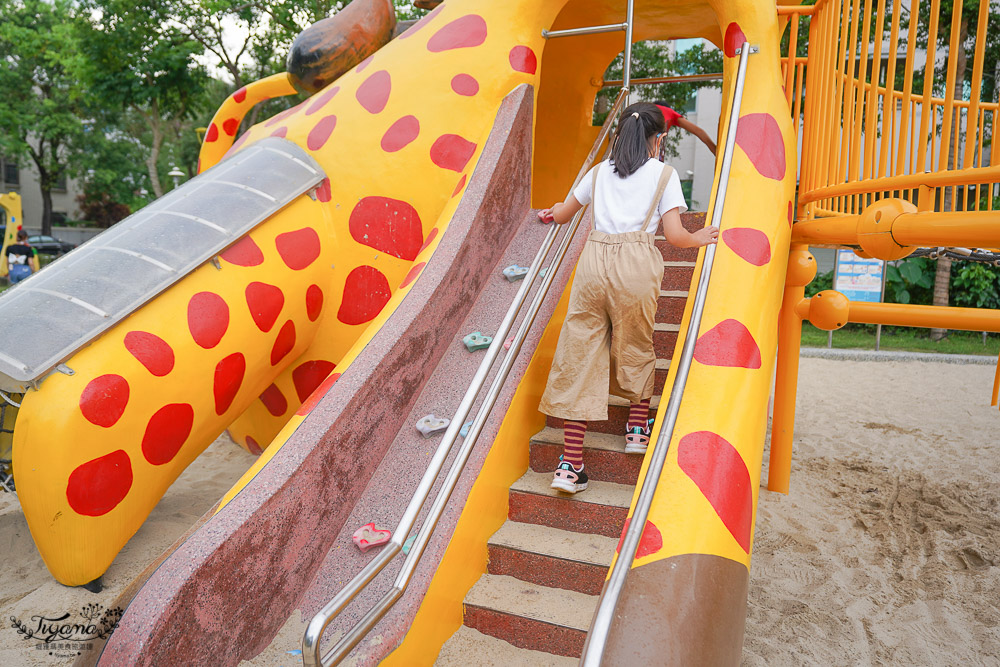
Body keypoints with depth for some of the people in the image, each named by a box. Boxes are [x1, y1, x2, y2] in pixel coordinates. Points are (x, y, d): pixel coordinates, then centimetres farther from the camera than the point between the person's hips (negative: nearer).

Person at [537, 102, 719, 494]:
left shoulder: (599, 172, 20)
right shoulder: (663, 174, 11)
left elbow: (561, 215, 30)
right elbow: (674, 235, 2)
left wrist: (549, 214, 53)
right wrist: (699, 239, 22)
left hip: (594, 259, 2)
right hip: (636, 265, -2)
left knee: (579, 356, 1)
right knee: (636, 348, 20)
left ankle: (571, 464, 0)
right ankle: (638, 430, 34)